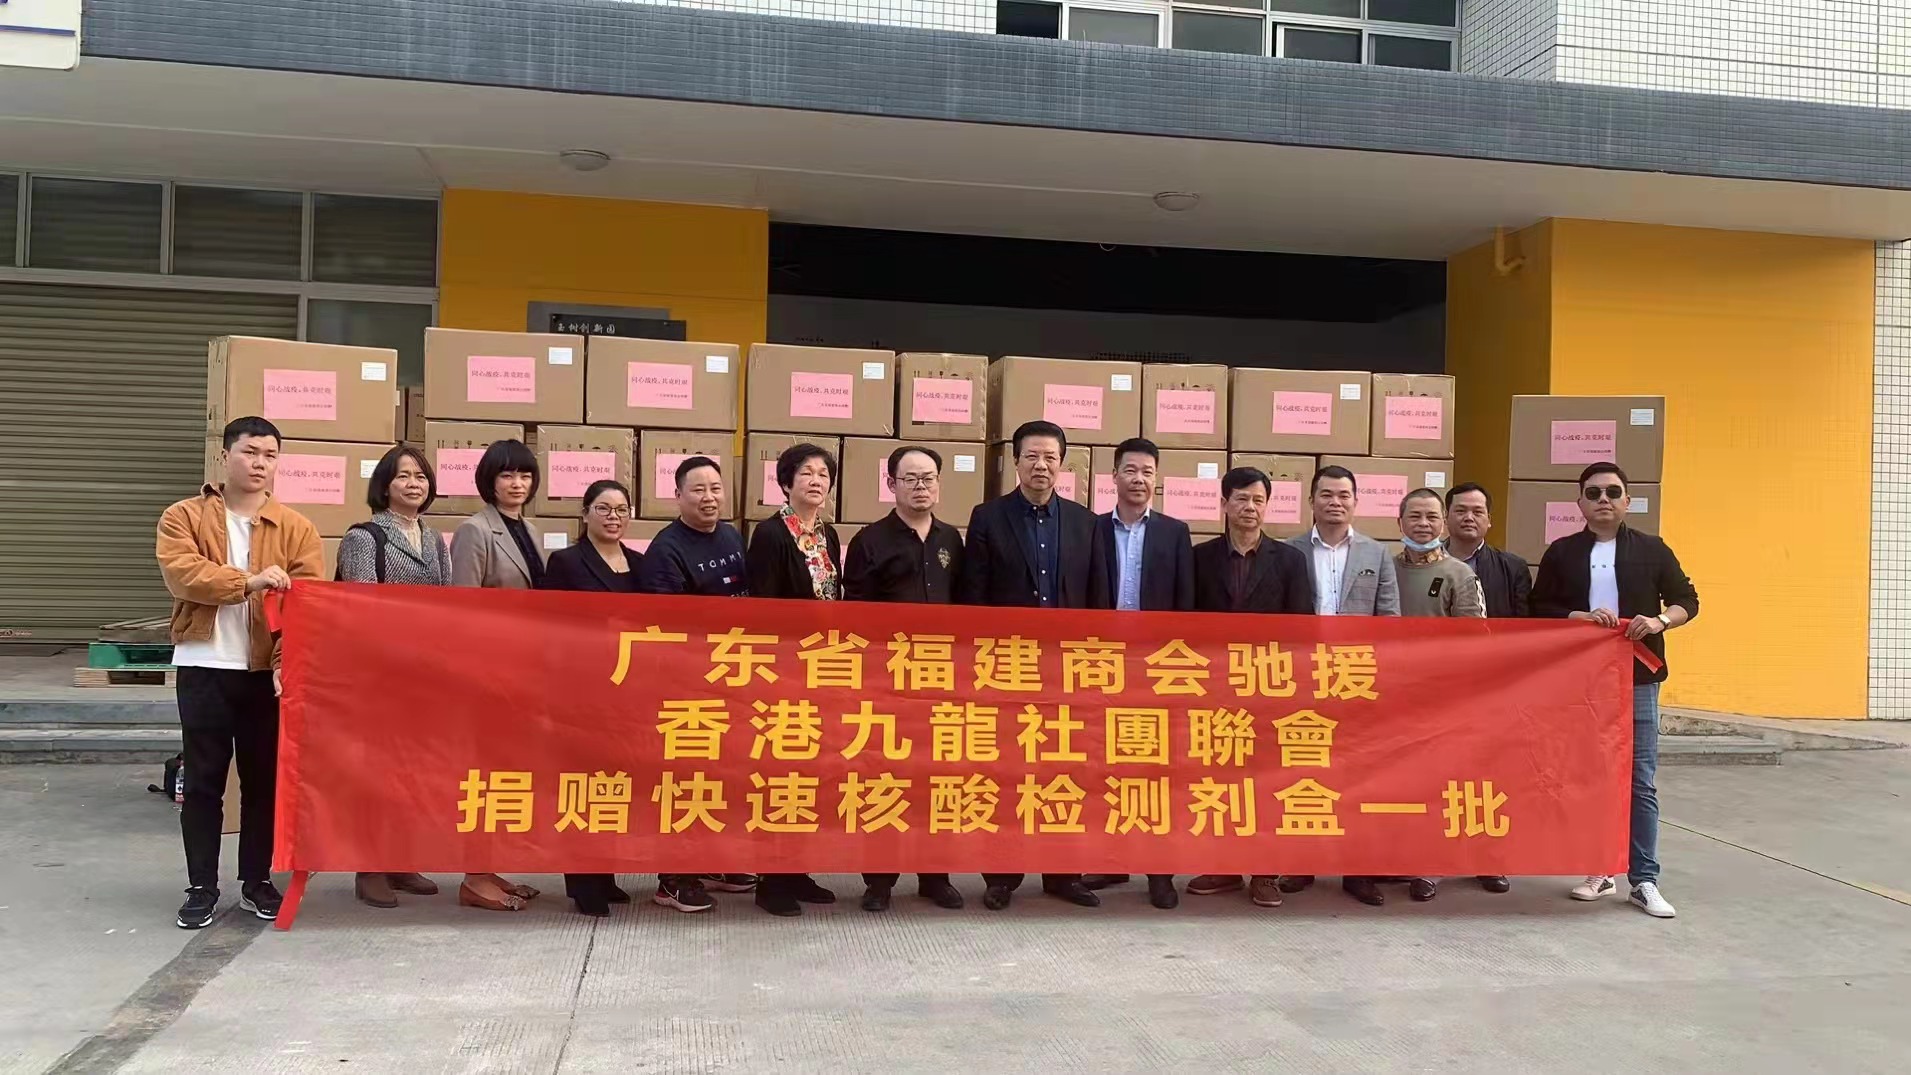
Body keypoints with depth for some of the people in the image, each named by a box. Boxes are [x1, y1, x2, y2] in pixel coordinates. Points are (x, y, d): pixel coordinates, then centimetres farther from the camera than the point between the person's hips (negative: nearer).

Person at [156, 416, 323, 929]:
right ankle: (202, 886, 14)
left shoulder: (296, 528, 4)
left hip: (267, 670, 1)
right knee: (203, 780, 4)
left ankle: (256, 881, 20)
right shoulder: (184, 517, 3)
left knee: (265, 778, 8)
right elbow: (182, 574, -14)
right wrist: (250, 582, -24)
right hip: (204, 668, -1)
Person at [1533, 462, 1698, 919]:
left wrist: (1660, 621, -13)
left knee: (1640, 782, 0)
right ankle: (1598, 869, 20)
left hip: (1637, 681, -1)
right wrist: (1581, 617, -14)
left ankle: (1644, 881, 6)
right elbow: (1539, 609, 2)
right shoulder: (1561, 553, 5)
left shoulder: (1652, 550, 4)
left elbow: (1687, 600, 7)